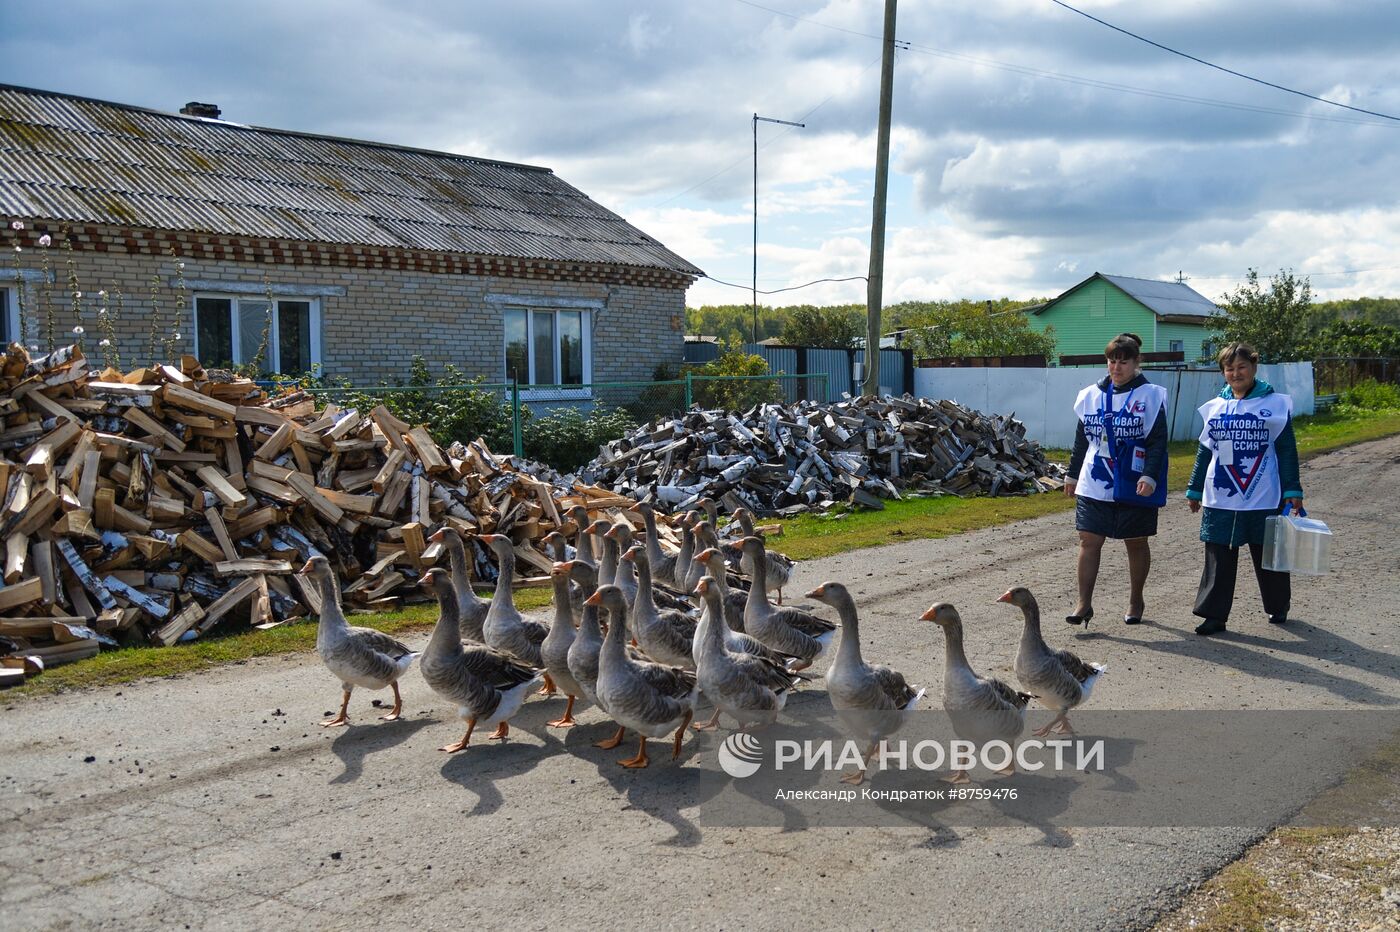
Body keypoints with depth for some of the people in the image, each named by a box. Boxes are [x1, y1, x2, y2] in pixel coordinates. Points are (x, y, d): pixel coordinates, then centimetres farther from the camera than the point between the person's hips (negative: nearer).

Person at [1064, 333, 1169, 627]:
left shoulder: (1150, 396, -5)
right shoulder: (1091, 395, 7)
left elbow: (1158, 441, -9)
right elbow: (1082, 439, 15)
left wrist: (1150, 476, -19)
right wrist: (1073, 474, 17)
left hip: (1134, 487, -3)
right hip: (1095, 484, 3)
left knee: (1137, 543, 11)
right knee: (1089, 540, -3)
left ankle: (1135, 602, 26)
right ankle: (1084, 604, 1)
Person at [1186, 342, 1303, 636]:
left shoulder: (1275, 404, -2)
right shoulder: (1215, 408, 7)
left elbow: (1287, 450, -1)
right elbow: (1204, 451, 14)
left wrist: (1292, 490, -5)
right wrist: (1194, 490, 15)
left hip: (1263, 500, -2)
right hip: (1220, 500, 3)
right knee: (1218, 559, 1)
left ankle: (1278, 606, 32)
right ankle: (1214, 615, 6)